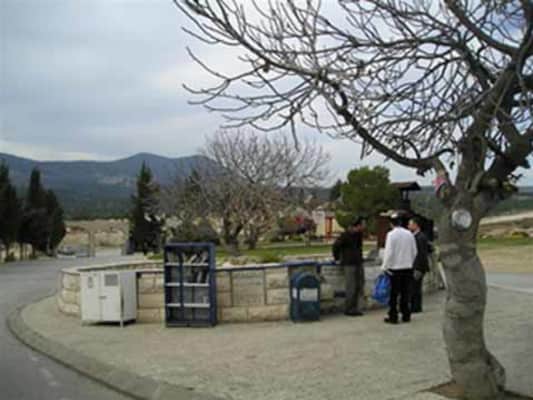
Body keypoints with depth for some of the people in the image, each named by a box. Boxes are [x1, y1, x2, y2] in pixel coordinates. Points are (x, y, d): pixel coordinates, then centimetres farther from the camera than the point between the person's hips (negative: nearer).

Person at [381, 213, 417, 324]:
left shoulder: (391, 234, -12)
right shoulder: (409, 234, 4)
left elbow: (389, 252, -15)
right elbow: (414, 252, 9)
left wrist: (385, 266, -7)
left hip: (395, 268, -5)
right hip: (407, 267, 5)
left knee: (394, 294, 2)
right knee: (405, 293, 12)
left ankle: (393, 317, 3)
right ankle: (406, 316, 16)